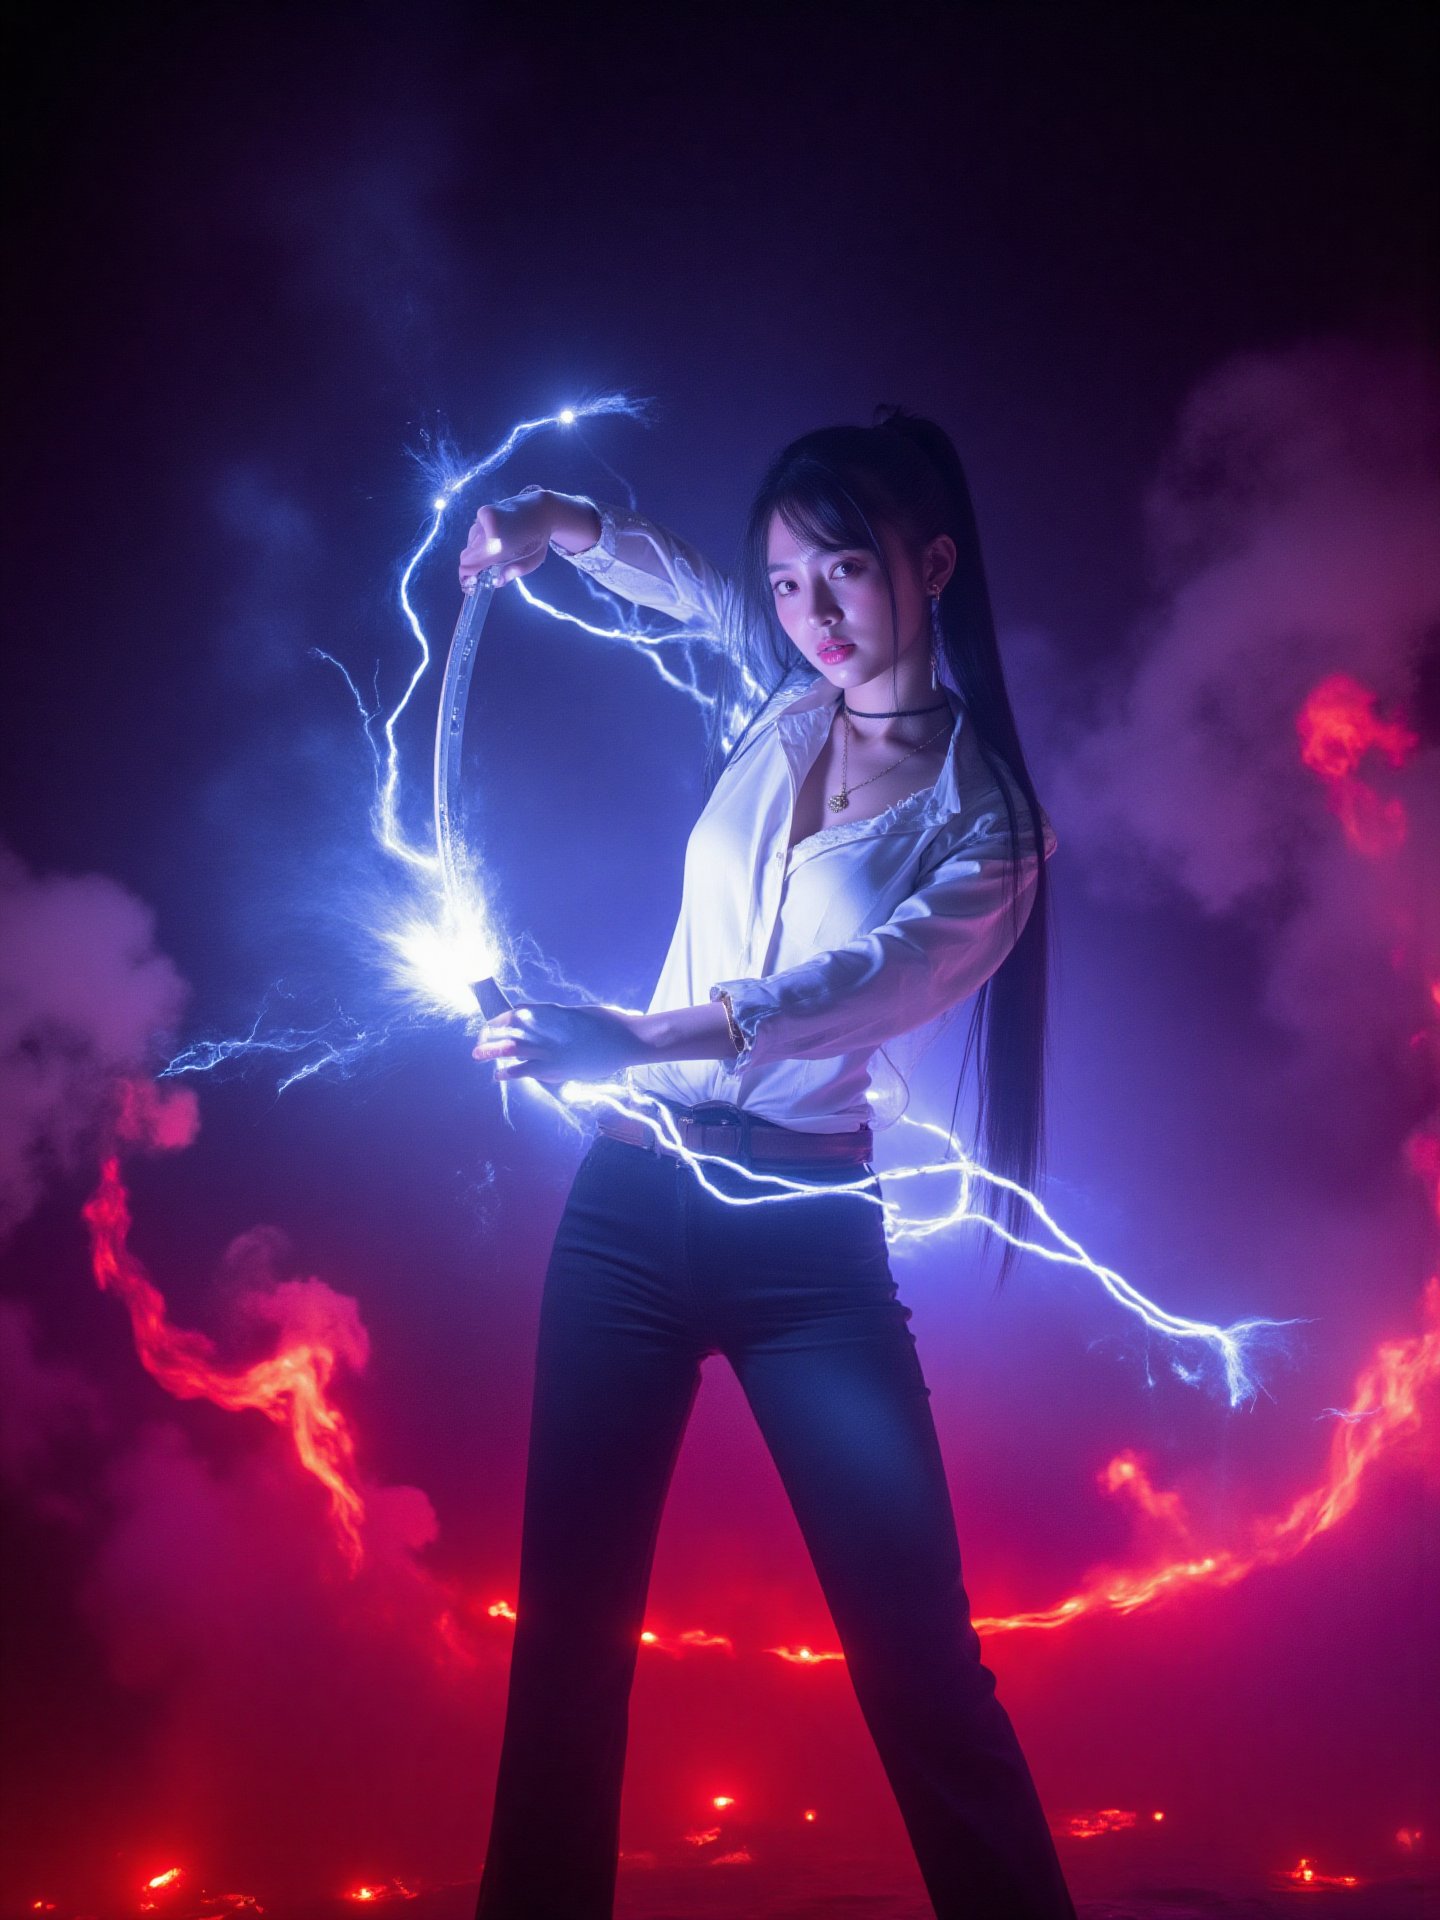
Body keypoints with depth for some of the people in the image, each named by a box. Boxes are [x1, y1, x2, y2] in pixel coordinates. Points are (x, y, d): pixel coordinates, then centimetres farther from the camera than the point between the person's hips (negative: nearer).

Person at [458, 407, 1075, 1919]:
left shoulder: (986, 823, -4)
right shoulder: (773, 707, 9)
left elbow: (860, 985, -22)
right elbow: (672, 571, 28)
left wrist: (632, 1038, -36)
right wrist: (559, 523, 8)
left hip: (805, 1239, -3)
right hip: (631, 1202, 4)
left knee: (918, 1654, -1)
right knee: (569, 1622, 6)